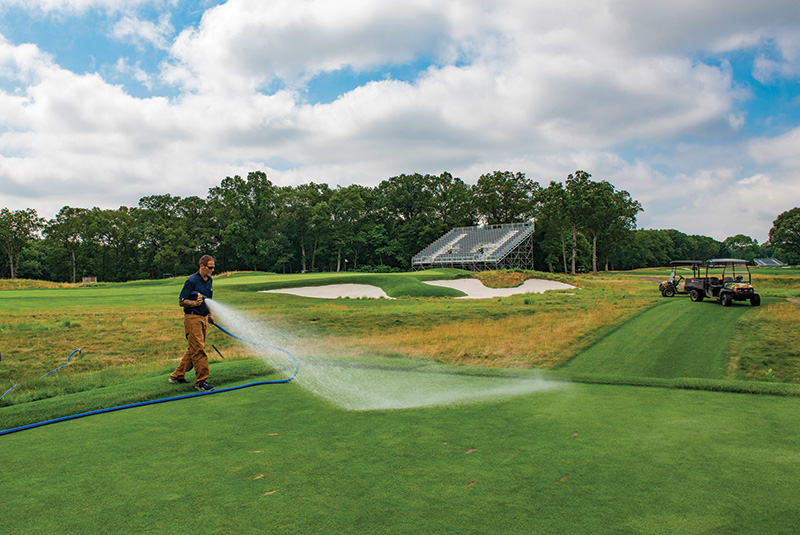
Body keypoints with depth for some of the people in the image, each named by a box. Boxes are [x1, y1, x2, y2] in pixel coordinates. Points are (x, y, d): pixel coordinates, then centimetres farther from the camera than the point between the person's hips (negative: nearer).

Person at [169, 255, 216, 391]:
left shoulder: (208, 280, 12)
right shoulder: (192, 281, -13)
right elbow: (181, 301, -13)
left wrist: (209, 314, 17)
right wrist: (195, 303, -28)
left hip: (203, 318, 8)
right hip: (192, 318, -8)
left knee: (193, 349, 13)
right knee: (198, 350, -10)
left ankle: (177, 376, 25)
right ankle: (200, 381, -6)